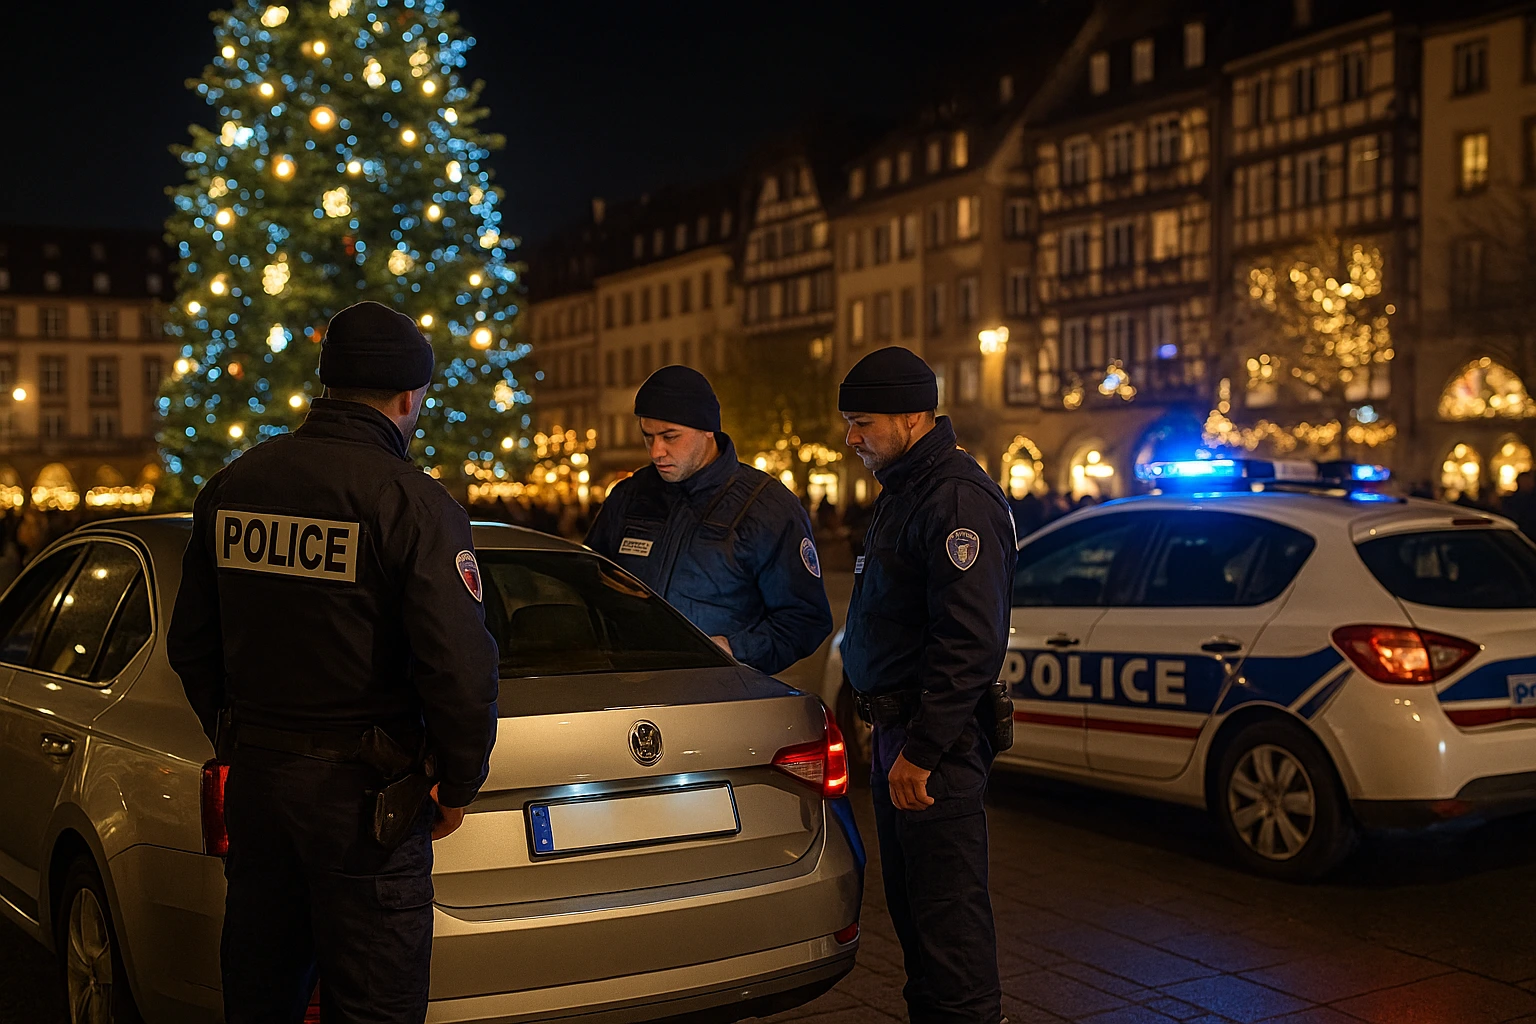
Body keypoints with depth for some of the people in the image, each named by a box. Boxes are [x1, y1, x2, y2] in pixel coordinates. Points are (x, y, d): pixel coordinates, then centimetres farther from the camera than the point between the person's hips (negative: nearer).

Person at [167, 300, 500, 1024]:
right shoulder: (413, 503, -15)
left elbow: (190, 645, 12)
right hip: (360, 788, -6)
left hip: (255, 774, 6)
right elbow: (461, 668, -20)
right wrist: (458, 785, -5)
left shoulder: (231, 485, 5)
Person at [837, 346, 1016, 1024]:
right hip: (898, 728, 11)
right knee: (909, 901, 18)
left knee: (947, 909, -4)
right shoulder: (904, 491, 16)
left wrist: (921, 750, -24)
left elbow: (969, 642, -25)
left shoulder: (957, 498, -18)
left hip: (937, 739, -11)